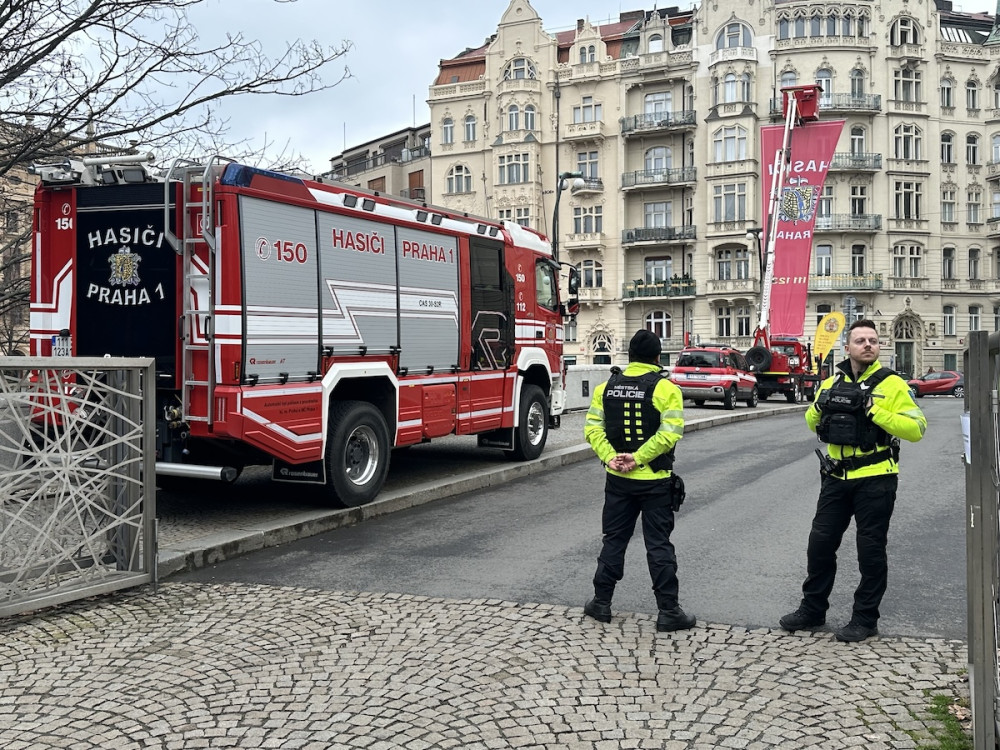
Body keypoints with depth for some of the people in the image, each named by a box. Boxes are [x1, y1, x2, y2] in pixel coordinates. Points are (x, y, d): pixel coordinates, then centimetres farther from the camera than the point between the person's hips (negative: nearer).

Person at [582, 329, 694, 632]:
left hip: (618, 480, 3)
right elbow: (669, 433, -19)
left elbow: (593, 427, -4)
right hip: (655, 482, -3)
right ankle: (668, 611, 7)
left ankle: (601, 603, 19)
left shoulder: (607, 387, 3)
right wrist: (638, 457, -18)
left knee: (614, 540, 14)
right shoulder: (665, 389, -9)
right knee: (659, 545, 3)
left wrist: (610, 457, -11)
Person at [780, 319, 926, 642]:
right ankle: (812, 609, 25)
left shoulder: (892, 384, -6)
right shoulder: (833, 381, 9)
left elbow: (916, 428, -13)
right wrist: (819, 406, -5)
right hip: (837, 477, 5)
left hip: (875, 480, -5)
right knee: (820, 543, 10)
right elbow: (813, 423, 17)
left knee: (870, 549, 4)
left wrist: (876, 411, -22)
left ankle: (865, 619, 17)